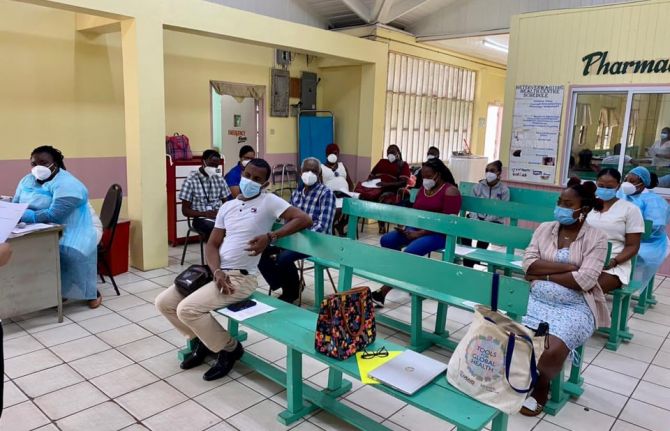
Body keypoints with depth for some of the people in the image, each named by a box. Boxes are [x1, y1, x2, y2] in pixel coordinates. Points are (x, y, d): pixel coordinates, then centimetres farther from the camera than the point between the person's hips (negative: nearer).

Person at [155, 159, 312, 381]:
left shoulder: (269, 201, -4)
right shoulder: (227, 206, 13)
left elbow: (304, 219, -14)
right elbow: (212, 244, 8)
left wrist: (270, 236, -21)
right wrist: (217, 272, -11)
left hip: (240, 278, -7)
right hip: (216, 272, 7)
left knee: (187, 309, -22)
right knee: (163, 302, 2)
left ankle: (229, 348, 3)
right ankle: (203, 340, 23)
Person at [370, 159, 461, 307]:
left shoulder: (450, 191, -9)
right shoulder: (423, 188, 15)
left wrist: (419, 234, -21)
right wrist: (406, 227, -6)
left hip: (439, 234, -8)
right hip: (416, 229, 8)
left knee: (410, 251, -32)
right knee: (386, 240, -14)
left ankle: (382, 293, -31)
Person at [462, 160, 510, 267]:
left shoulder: (504, 190, -2)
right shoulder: (478, 186, 8)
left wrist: (486, 221, -21)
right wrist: (475, 220, -17)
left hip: (494, 221, -2)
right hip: (477, 217, 2)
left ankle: (475, 259, -15)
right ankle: (467, 263, -18)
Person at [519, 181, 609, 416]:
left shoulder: (596, 237, -4)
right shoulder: (544, 228, 7)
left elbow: (584, 280, -15)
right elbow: (528, 264, -5)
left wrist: (544, 275, -9)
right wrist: (569, 266, -12)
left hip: (575, 307, -3)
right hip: (537, 301, 3)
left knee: (553, 350, -27)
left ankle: (541, 385, 6)